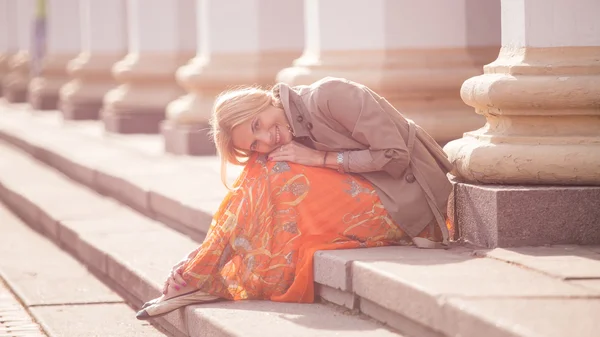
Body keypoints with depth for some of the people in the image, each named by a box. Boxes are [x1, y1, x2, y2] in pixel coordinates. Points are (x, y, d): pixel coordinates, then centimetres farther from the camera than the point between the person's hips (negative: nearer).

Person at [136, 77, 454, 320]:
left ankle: (201, 280, -6)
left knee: (276, 176, -14)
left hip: (408, 198, -8)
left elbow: (395, 156, -18)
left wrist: (320, 159, -16)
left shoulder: (328, 96, -17)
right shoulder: (294, 138, 8)